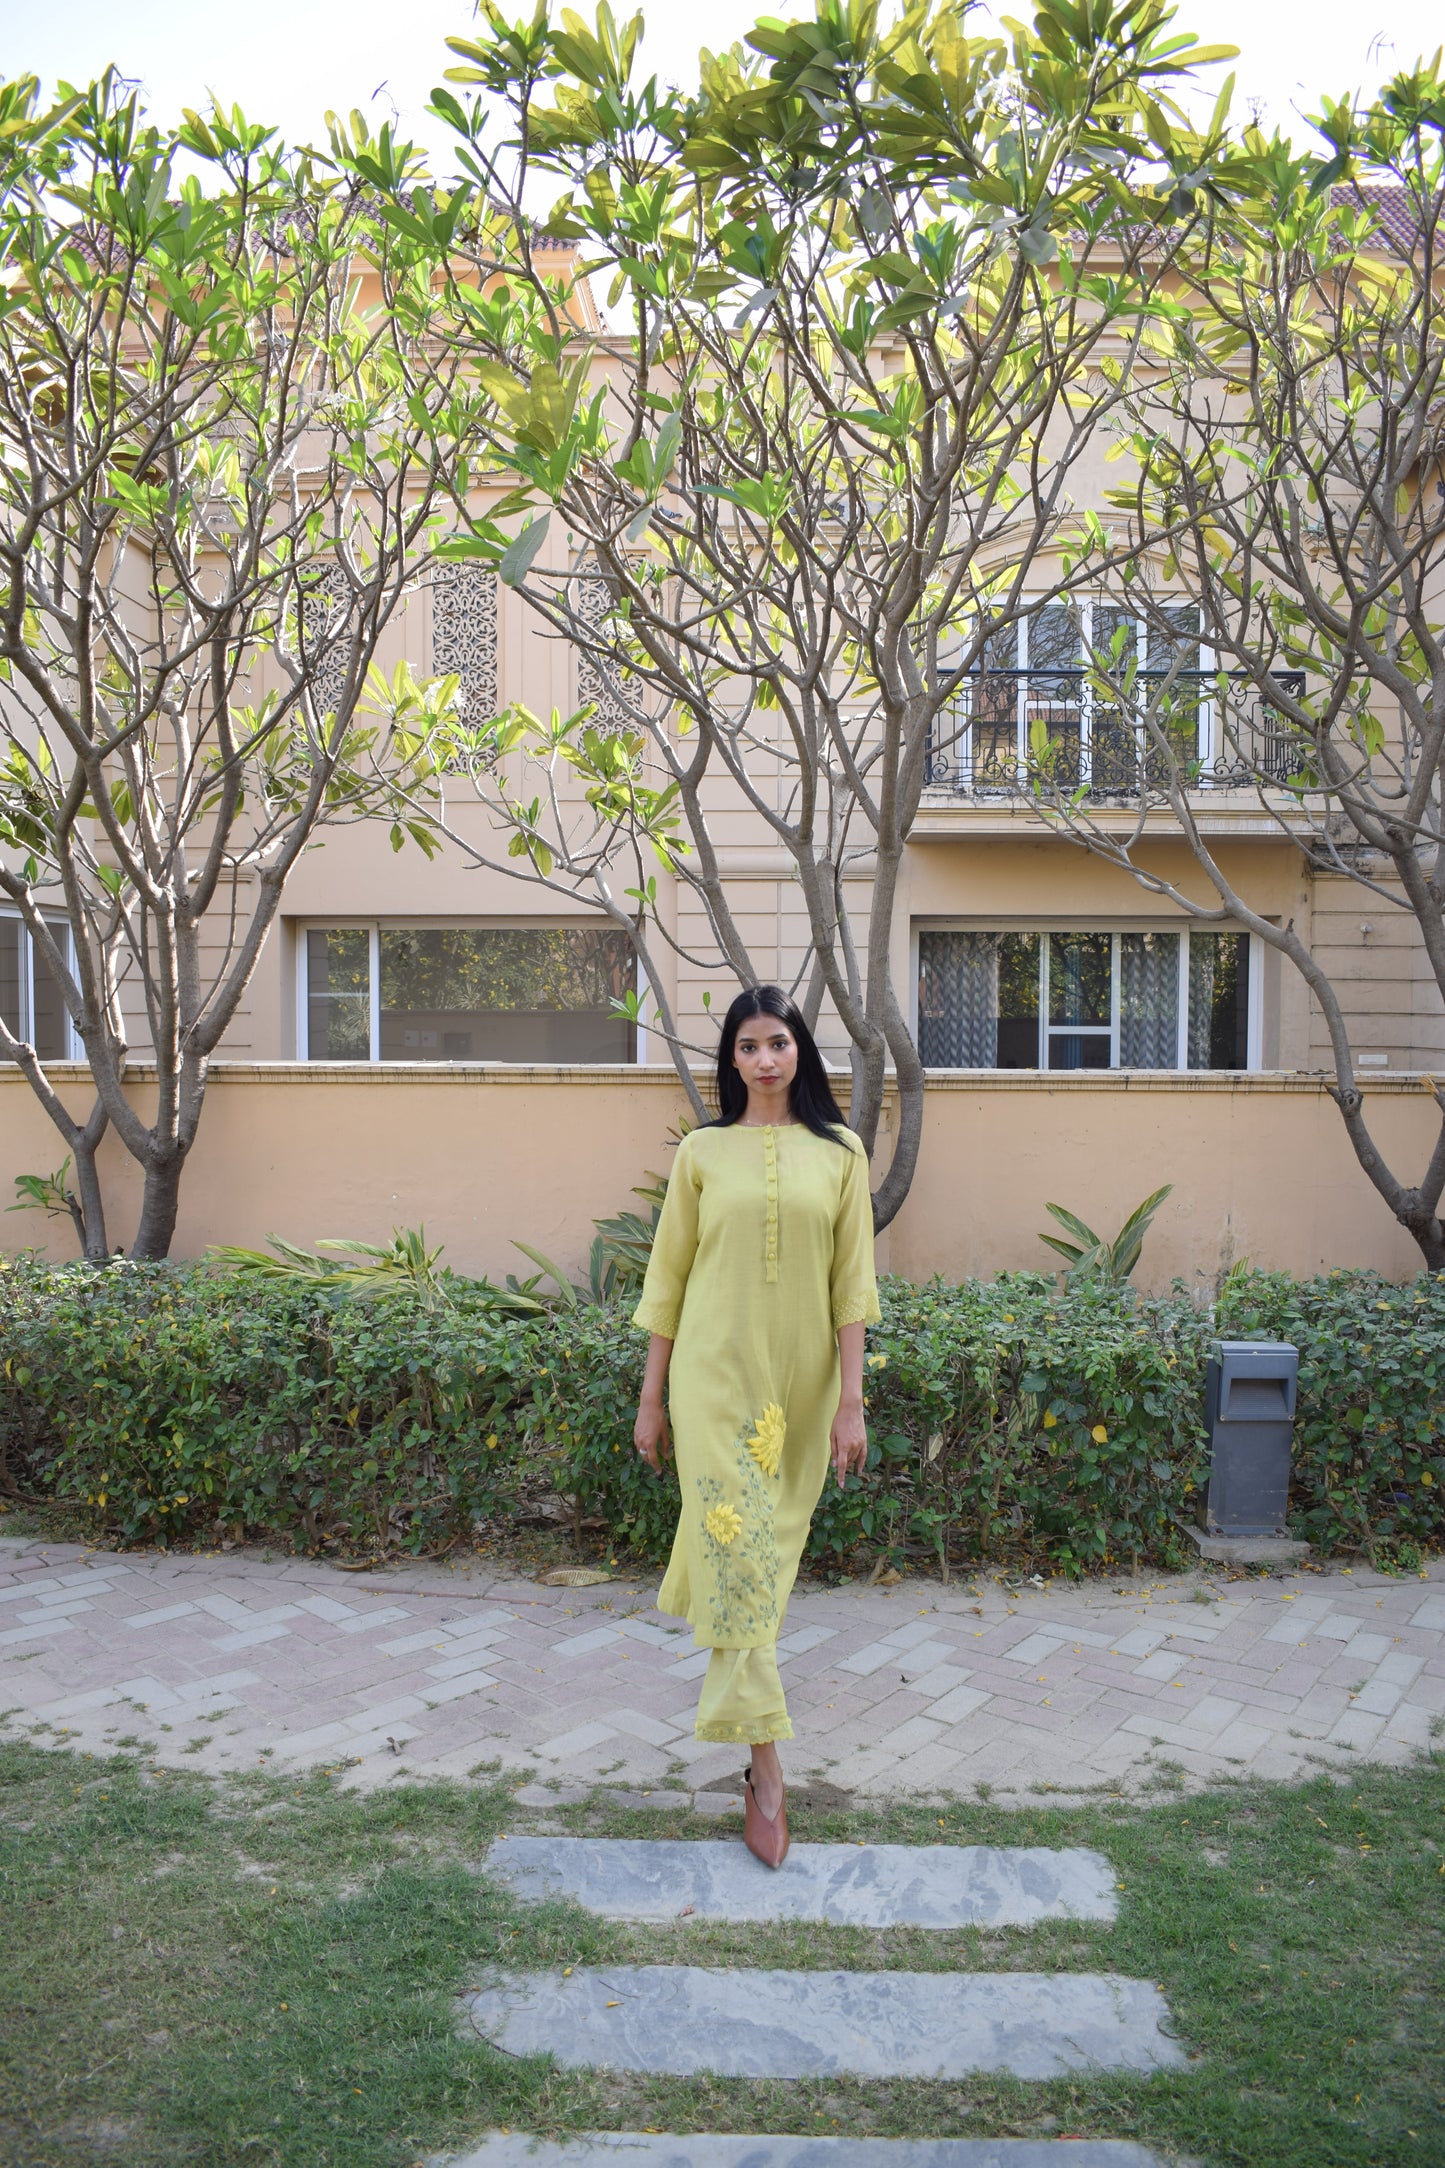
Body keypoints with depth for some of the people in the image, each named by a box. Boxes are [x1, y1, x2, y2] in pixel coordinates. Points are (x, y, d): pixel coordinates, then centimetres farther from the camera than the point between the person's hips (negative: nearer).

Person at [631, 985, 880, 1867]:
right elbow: (668, 1278, 5)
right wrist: (651, 1396, 5)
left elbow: (851, 1282, 1)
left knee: (773, 1548, 12)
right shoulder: (703, 1151, 2)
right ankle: (766, 1767, 0)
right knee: (736, 1543, -7)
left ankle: (738, 1688, 38)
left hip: (802, 1380, 1)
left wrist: (851, 1400, -3)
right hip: (716, 1373, -1)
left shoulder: (840, 1151, 2)